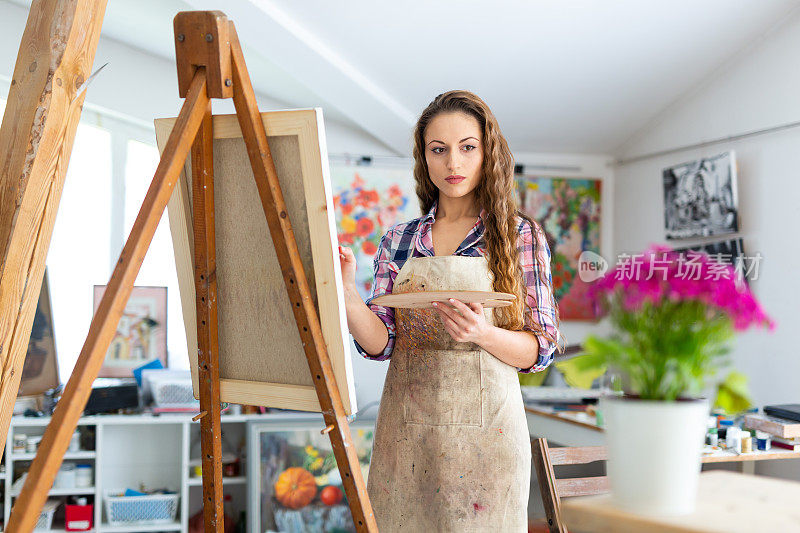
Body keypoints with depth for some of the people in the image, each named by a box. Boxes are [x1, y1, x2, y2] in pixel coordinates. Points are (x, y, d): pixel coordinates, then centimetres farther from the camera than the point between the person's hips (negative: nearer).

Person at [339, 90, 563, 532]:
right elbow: (380, 343, -2)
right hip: (405, 427, 2)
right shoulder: (399, 240, 5)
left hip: (484, 428, -2)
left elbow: (542, 348, -3)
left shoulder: (521, 236, -1)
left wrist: (483, 334, -22)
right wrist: (346, 292, -20)